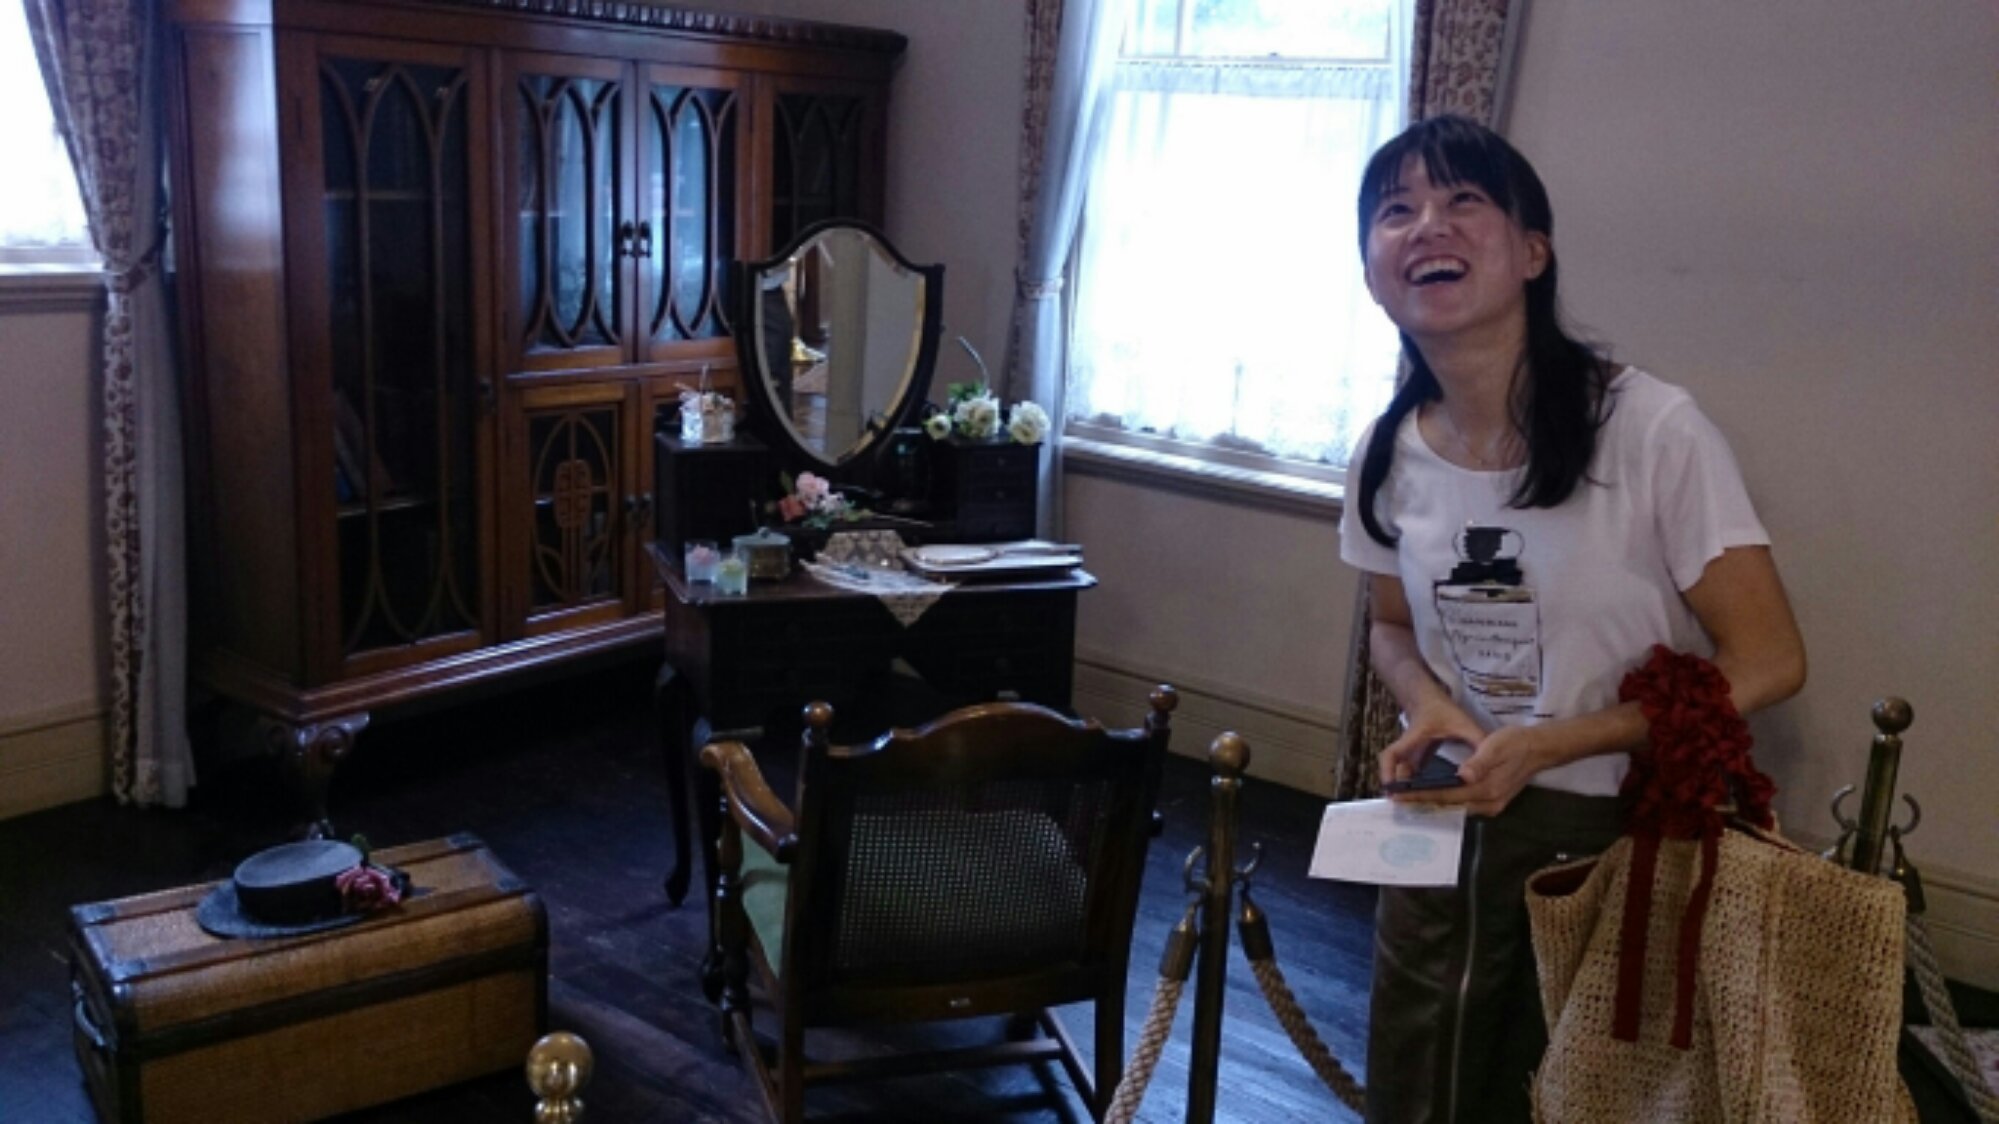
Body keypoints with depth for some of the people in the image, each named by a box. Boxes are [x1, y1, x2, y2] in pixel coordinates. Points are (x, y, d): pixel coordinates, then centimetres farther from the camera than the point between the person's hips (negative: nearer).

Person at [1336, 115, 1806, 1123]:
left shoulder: (1652, 431, -21)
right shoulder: (1389, 453, -5)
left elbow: (1767, 662, -16)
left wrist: (1546, 744, -23)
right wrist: (1428, 703, -11)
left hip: (1617, 836, -4)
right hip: (1447, 823, 4)